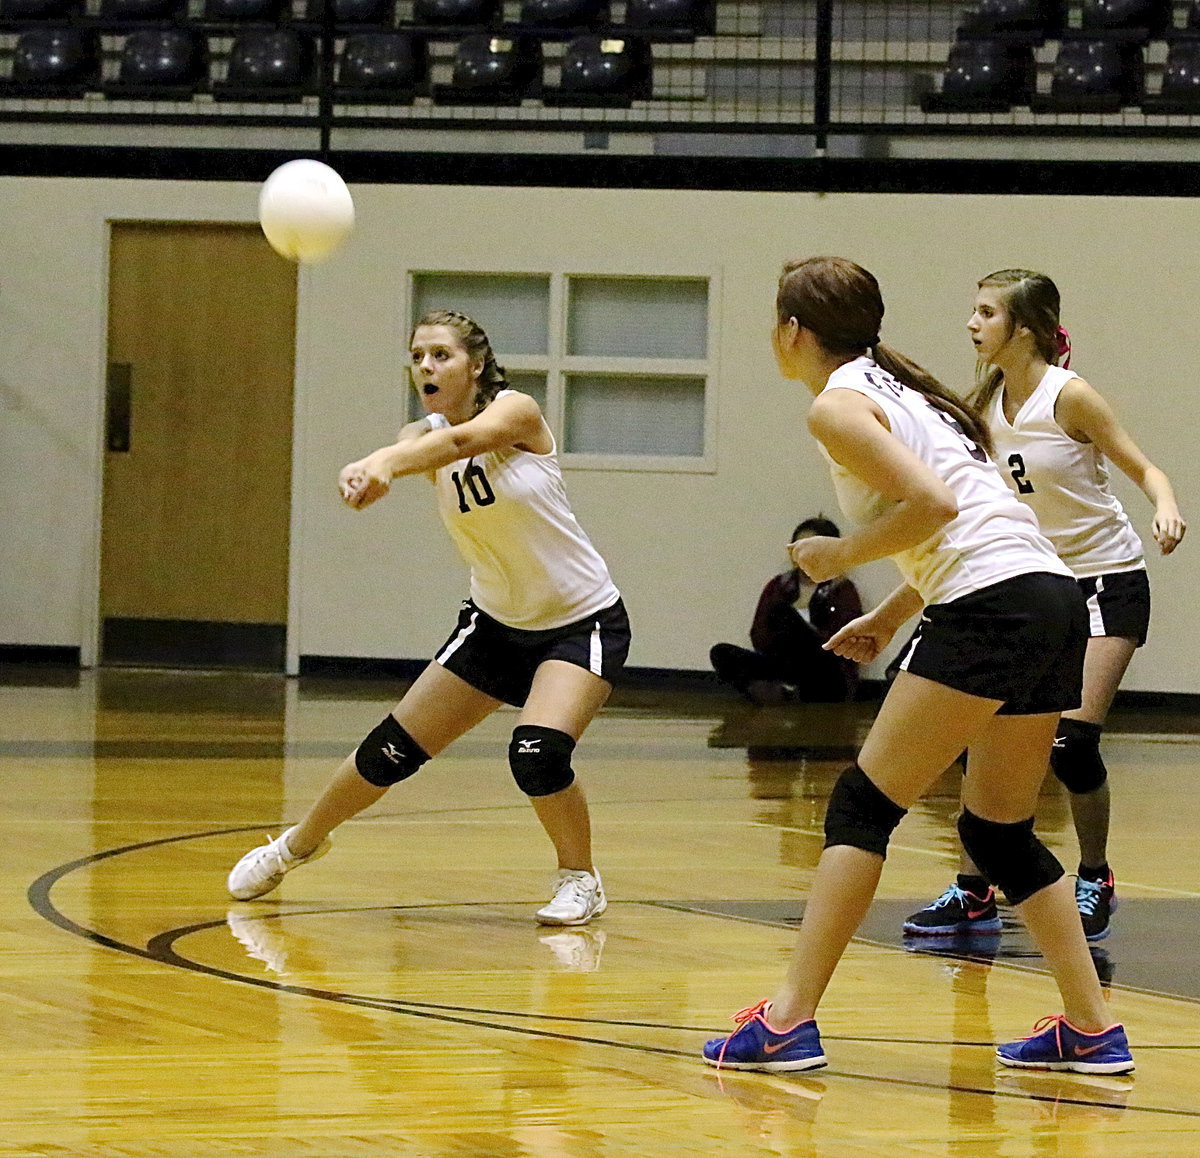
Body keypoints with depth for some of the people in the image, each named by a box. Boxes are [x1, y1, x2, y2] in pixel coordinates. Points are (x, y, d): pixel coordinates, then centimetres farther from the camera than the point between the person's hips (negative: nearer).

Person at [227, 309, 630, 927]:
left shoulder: (516, 411, -17)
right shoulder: (422, 435, -4)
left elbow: (462, 439, -40)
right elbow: (406, 452, -29)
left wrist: (385, 462, -60)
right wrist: (366, 470, -55)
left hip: (584, 623, -5)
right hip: (497, 622, 5)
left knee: (538, 752, -26)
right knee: (393, 747, 4)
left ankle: (580, 879, -1)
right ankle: (297, 845, 28)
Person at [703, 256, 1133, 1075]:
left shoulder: (838, 406, -3)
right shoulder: (899, 388, 24)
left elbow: (933, 503, -16)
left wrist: (843, 556, -3)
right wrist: (892, 614, 25)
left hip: (990, 608, -9)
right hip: (1053, 600, 9)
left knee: (862, 806, -4)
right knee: (1001, 832, 17)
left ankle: (789, 1021, -8)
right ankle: (1091, 1030, 13)